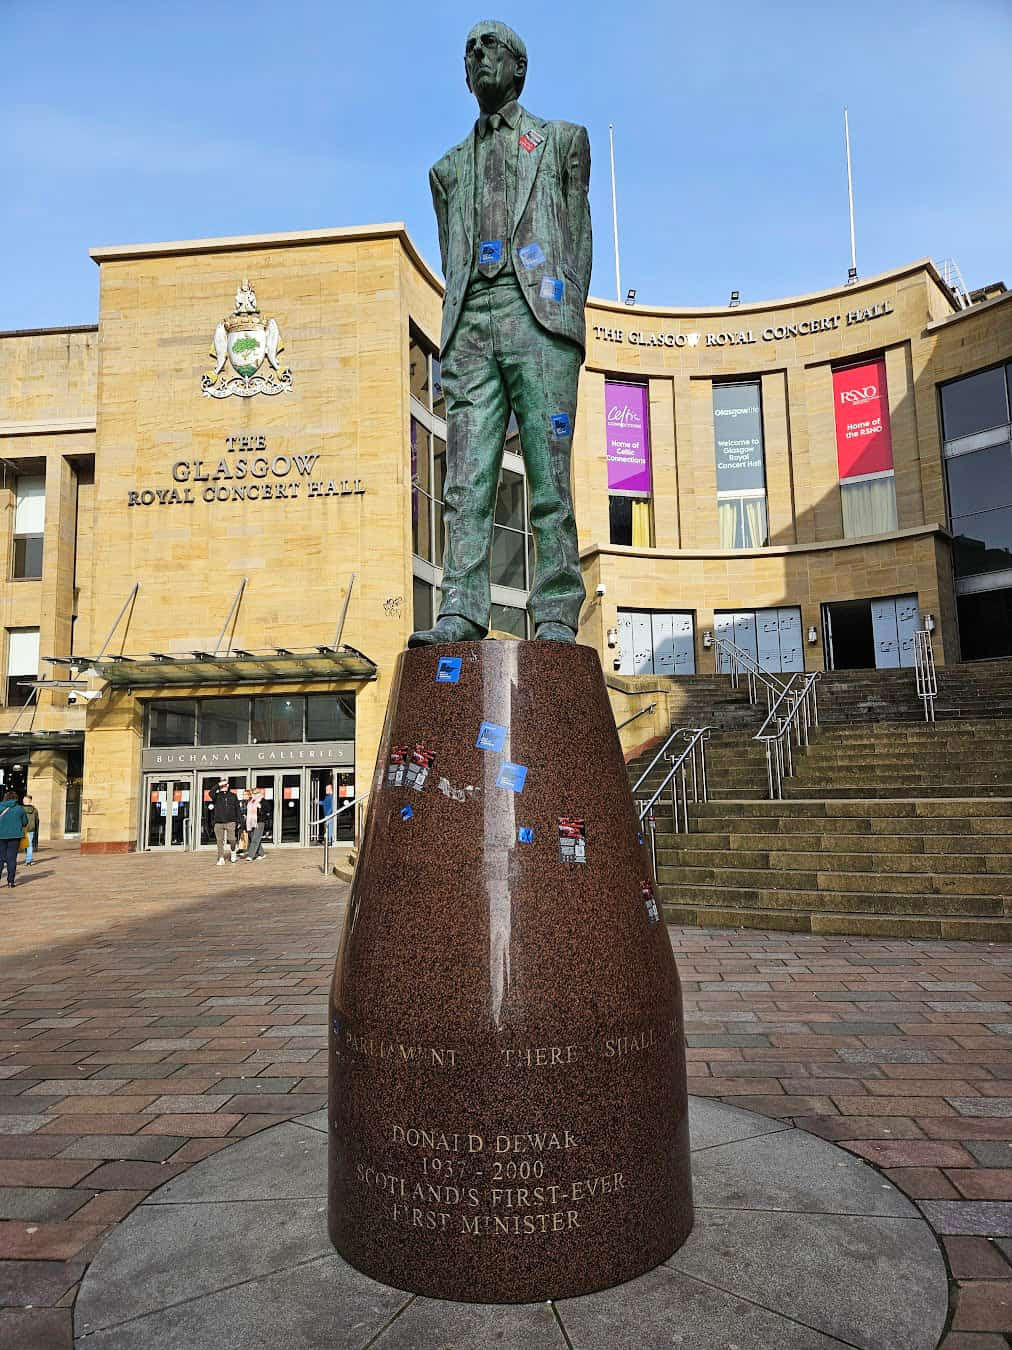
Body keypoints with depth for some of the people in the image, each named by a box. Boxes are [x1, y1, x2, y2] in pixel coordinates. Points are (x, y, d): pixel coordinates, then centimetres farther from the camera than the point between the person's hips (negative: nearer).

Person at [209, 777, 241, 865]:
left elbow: (237, 809, 11)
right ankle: (221, 859, 9)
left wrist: (238, 821, 6)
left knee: (231, 839, -12)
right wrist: (218, 785, -14)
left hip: (230, 822, -1)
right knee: (220, 841, 1)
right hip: (218, 822, 1)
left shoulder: (233, 796, 9)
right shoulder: (217, 796, 7)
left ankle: (233, 851, 18)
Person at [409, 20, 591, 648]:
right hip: (471, 324, 3)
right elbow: (451, 262, 22)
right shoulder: (449, 167, 30)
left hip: (539, 314, -3)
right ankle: (462, 613, -14)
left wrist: (569, 315, -3)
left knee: (550, 478, -10)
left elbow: (580, 236, 12)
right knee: (467, 481, -10)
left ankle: (557, 617, -10)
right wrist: (457, 336, 7)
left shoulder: (563, 140, 22)